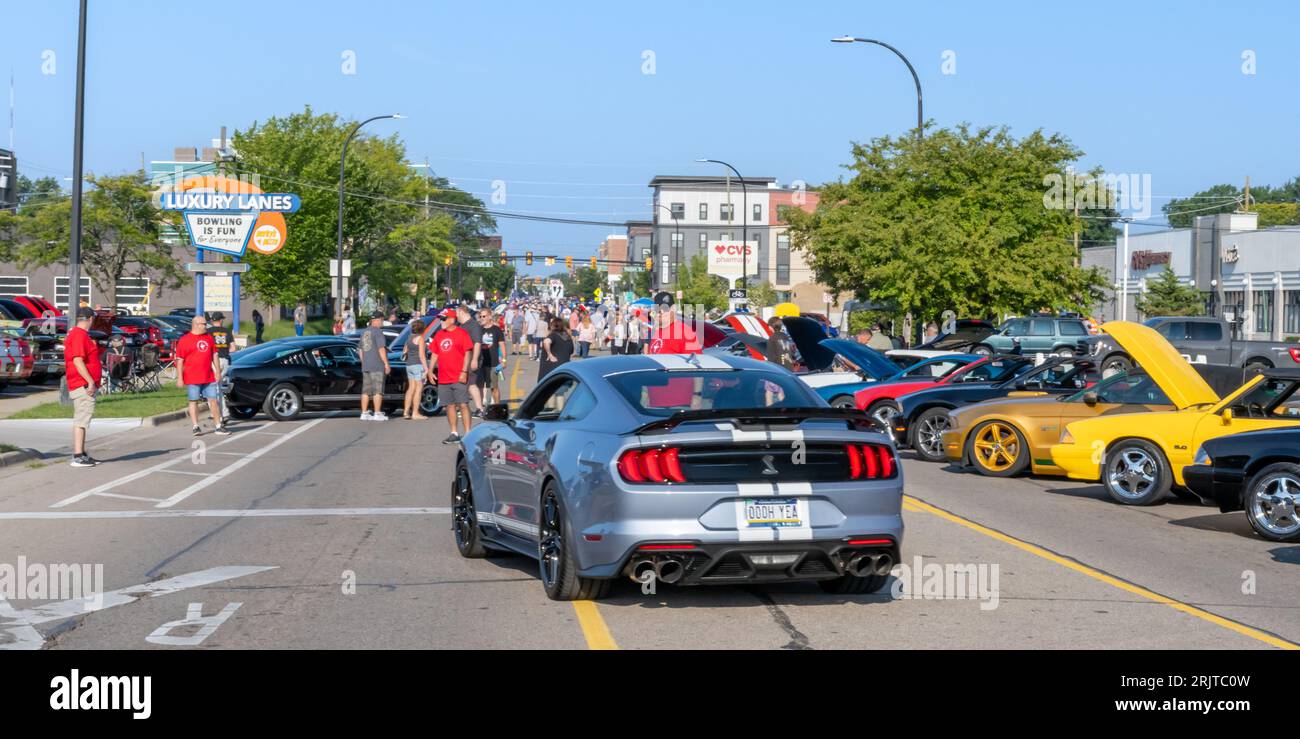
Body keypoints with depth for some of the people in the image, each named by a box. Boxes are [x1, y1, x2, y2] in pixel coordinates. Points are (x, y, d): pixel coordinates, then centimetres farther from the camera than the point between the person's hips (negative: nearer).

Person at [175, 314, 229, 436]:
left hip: (209, 377, 5)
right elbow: (179, 360, -6)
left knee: (213, 400, 5)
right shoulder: (184, 340, -4)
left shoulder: (208, 338, 13)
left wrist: (218, 371, 14)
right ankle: (196, 427, 6)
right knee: (194, 401, 2)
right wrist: (179, 378, -10)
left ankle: (219, 426, 8)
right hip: (192, 379, -5)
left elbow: (214, 355, 20)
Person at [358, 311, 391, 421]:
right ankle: (377, 414, -5)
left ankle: (364, 413, 9)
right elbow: (381, 349, -17)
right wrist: (386, 363, -13)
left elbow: (361, 350, 18)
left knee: (366, 391, 9)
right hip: (377, 366, -8)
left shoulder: (364, 332, 13)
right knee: (378, 390, -4)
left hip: (366, 367, 8)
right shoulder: (378, 332, -12)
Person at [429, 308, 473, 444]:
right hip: (443, 379, 6)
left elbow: (468, 353, -9)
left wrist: (464, 371, -16)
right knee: (450, 406, 9)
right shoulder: (439, 335, 14)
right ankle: (454, 434, 15)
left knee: (463, 405, -6)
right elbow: (435, 354, 19)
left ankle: (468, 433, -5)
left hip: (458, 378, -6)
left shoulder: (461, 333, -5)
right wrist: (430, 370, 10)